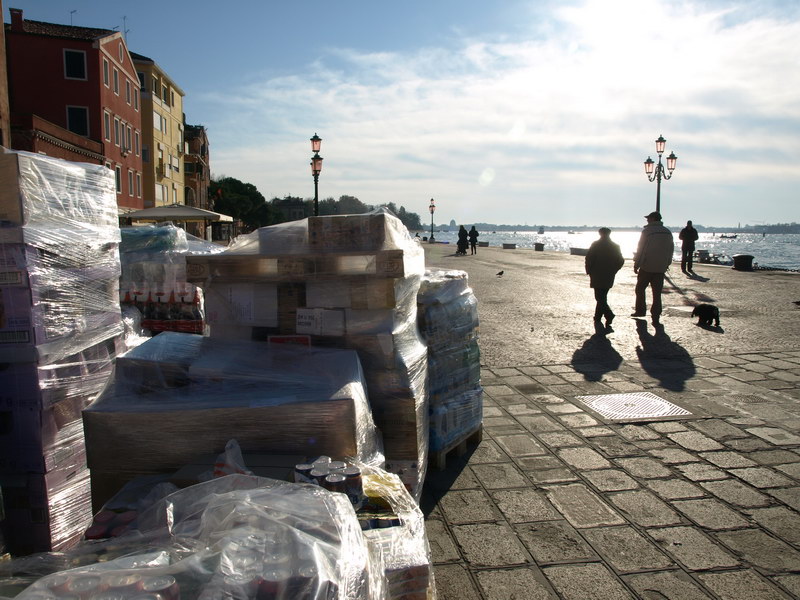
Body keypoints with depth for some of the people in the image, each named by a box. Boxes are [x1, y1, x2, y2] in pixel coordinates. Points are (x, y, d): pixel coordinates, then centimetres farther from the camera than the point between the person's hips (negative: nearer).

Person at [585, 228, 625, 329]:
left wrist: (589, 271, 1)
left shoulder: (596, 245, -5)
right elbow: (621, 261, 7)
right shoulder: (615, 246, 7)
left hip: (597, 276, -4)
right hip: (609, 278, 5)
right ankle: (597, 317, 22)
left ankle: (609, 315, -24)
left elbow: (589, 259, -10)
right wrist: (612, 271, 15)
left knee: (600, 298, -5)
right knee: (602, 297, 16)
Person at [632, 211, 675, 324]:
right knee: (657, 293, 5)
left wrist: (636, 265, -5)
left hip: (646, 267, -4)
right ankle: (656, 317, 3)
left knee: (640, 289, 14)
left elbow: (641, 250, -12)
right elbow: (671, 249, 13)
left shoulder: (647, 231, -11)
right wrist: (667, 264, 23)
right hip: (661, 268, 5)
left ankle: (640, 310, 20)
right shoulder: (668, 232, 6)